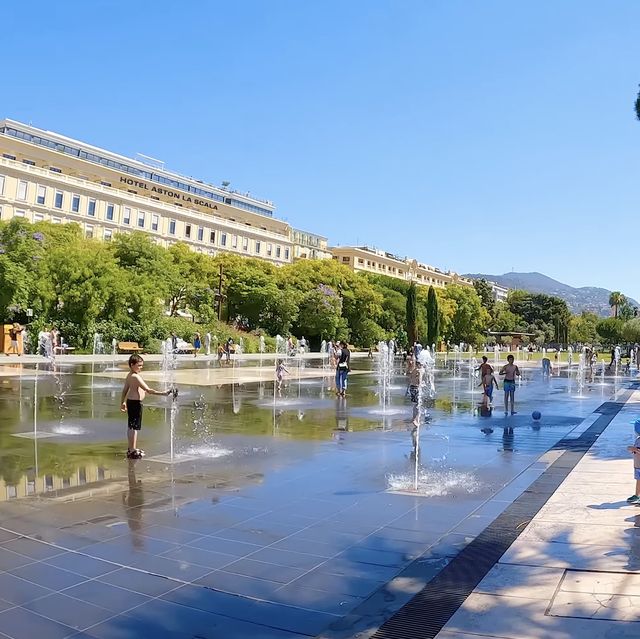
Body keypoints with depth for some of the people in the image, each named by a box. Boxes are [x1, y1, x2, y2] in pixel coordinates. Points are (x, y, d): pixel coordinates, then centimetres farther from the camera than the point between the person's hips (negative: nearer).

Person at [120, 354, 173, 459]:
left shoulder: (129, 376, 10)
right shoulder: (136, 377, -21)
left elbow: (125, 390, 19)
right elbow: (148, 390, -26)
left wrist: (122, 402, 30)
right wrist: (162, 393, -25)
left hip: (130, 402, 10)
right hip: (135, 403, -10)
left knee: (130, 427, 16)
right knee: (134, 427, -5)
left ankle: (131, 448, 27)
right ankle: (132, 451, 0)